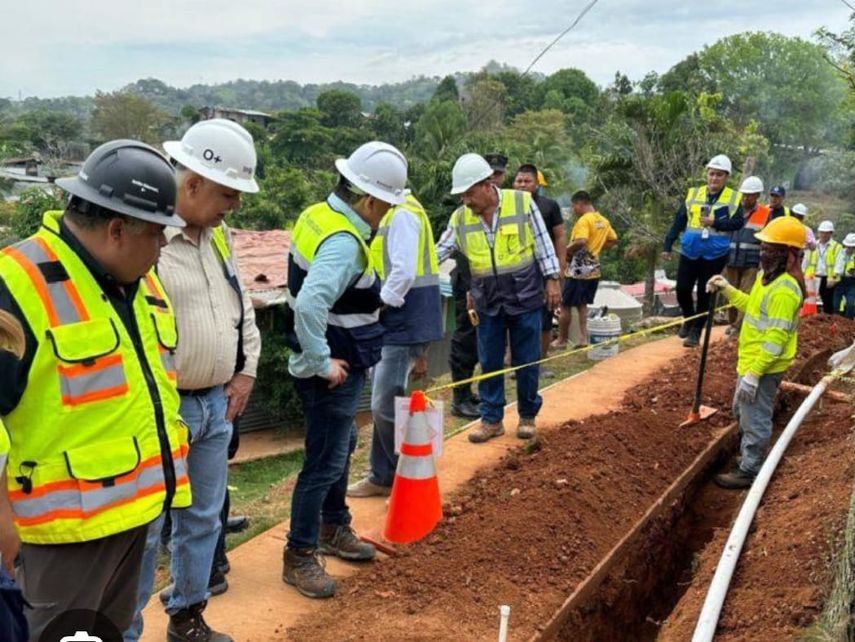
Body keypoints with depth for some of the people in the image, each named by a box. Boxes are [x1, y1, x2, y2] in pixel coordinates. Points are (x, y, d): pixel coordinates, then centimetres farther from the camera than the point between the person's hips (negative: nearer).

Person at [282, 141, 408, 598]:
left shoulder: (319, 215, 5)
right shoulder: (344, 243, -26)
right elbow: (308, 306, -38)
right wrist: (322, 363, -26)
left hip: (338, 363, 10)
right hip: (333, 371, -10)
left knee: (340, 448, 23)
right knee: (325, 463, 1)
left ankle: (334, 529, 41)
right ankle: (299, 557, 15)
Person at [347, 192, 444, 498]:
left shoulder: (402, 214, -16)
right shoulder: (391, 213, 14)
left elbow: (405, 272, -25)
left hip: (402, 325, -10)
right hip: (391, 325, 10)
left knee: (386, 407, -4)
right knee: (383, 406, 16)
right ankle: (382, 477, 27)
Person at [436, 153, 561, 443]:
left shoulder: (522, 202, -9)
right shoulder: (460, 218, -2)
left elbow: (542, 243, -4)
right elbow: (439, 252, -1)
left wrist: (552, 280, -6)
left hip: (525, 298, -3)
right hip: (488, 302, 3)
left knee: (526, 361, 6)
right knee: (489, 363, 8)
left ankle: (528, 416, 23)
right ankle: (492, 419, 20)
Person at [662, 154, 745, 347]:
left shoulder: (734, 198, -2)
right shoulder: (693, 194, 5)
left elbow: (738, 222, -12)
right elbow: (678, 221, 4)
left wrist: (715, 222, -23)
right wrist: (667, 246, 1)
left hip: (715, 255, -2)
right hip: (690, 252, 2)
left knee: (704, 294, 4)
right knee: (682, 289, 3)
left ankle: (695, 331, 16)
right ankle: (688, 319, 30)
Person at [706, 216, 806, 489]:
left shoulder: (784, 289, -25)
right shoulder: (768, 276, 7)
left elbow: (776, 339, -27)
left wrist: (754, 373, -27)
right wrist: (727, 290, 13)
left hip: (764, 368, -11)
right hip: (751, 361, 11)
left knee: (755, 420, 2)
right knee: (742, 411, 25)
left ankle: (749, 471, 15)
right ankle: (749, 456, 41)